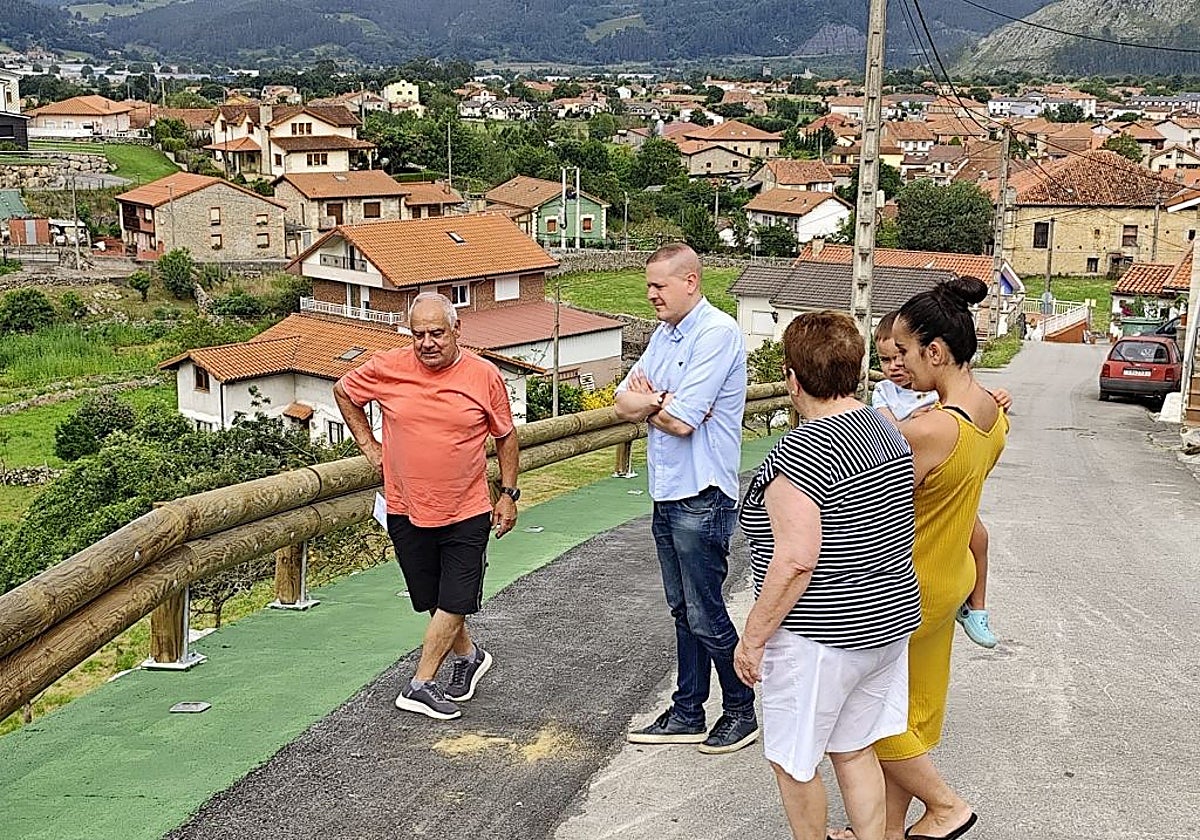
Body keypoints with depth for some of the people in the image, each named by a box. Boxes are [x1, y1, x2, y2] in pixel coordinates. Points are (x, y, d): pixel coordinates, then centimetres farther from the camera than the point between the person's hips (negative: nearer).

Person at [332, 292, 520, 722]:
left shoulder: (485, 376, -7)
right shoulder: (387, 368, -6)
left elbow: (505, 437, 6)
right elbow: (343, 391, 13)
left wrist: (509, 493, 5)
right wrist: (368, 444, 8)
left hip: (467, 513, -2)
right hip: (407, 512, 2)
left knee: (453, 602, -3)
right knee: (433, 601, 13)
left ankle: (420, 685, 9)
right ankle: (468, 656, 37)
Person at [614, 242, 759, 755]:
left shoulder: (717, 333, -15)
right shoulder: (665, 334, 13)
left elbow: (681, 421, -22)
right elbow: (624, 403, 7)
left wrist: (647, 402, -2)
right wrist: (662, 400, -13)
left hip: (701, 497, -9)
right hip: (667, 495, 9)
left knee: (706, 616, 1)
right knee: (683, 613, 15)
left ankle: (742, 711, 19)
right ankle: (687, 715, 26)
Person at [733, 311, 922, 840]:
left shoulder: (798, 454, -23)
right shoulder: (889, 433, 3)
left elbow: (795, 563, -25)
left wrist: (752, 638, -17)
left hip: (820, 640, -8)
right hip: (890, 620, 8)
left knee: (792, 760, 11)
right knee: (855, 750, 21)